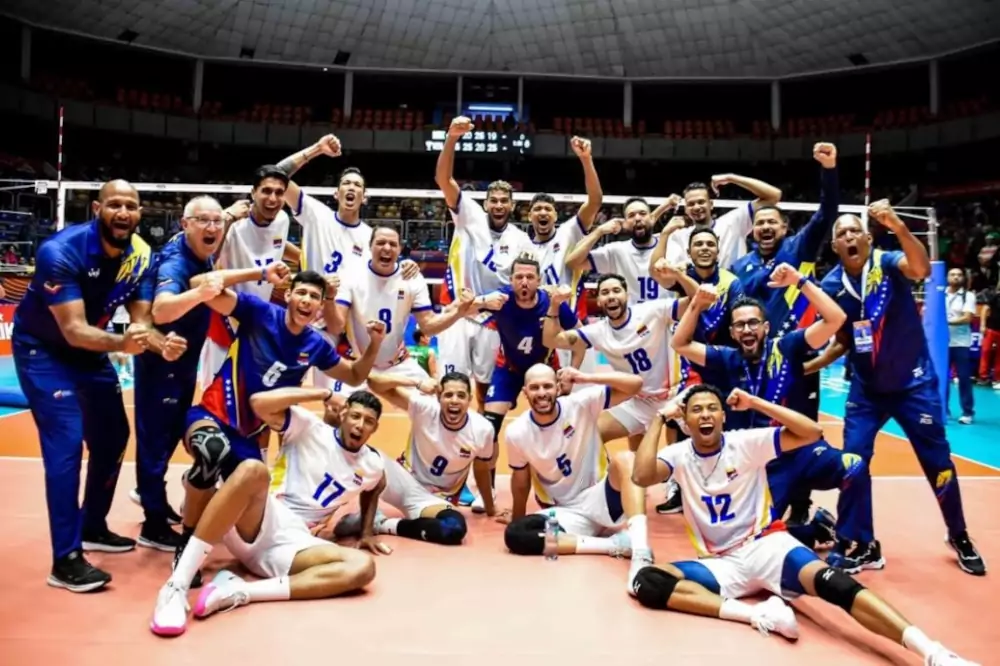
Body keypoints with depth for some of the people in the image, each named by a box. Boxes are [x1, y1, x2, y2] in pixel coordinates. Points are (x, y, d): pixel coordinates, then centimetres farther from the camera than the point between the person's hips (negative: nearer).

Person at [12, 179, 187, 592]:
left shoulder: (141, 254, -12)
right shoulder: (61, 251, -30)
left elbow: (141, 319, -14)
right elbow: (73, 330, -34)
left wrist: (162, 344, -36)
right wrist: (121, 343, -53)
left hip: (90, 350, 7)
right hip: (42, 350, -7)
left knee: (113, 436, 11)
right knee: (66, 442, -17)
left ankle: (93, 527, 31)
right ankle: (66, 560, -8)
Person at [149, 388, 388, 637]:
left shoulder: (372, 465, 14)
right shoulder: (311, 427, 2)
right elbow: (260, 402, -14)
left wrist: (366, 532, 26)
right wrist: (324, 393, -7)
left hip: (295, 542, 3)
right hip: (263, 522, -3)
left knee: (363, 566, -26)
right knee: (252, 470, -37)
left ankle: (239, 591, -35)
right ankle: (177, 586, -38)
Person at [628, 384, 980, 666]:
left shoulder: (746, 442, -3)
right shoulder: (679, 455, 1)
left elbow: (812, 432, -12)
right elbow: (642, 476, -20)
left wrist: (754, 402, -13)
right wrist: (660, 418, -14)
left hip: (766, 546, -2)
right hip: (721, 563, 2)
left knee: (830, 582, -33)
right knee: (647, 581, -25)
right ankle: (756, 613, -31)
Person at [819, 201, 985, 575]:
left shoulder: (888, 263, -15)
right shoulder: (831, 285, -5)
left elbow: (921, 269, -40)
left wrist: (898, 227, -53)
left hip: (913, 382, -3)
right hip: (866, 387, 3)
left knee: (937, 460, 7)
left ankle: (960, 538, 31)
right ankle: (861, 546, 10)